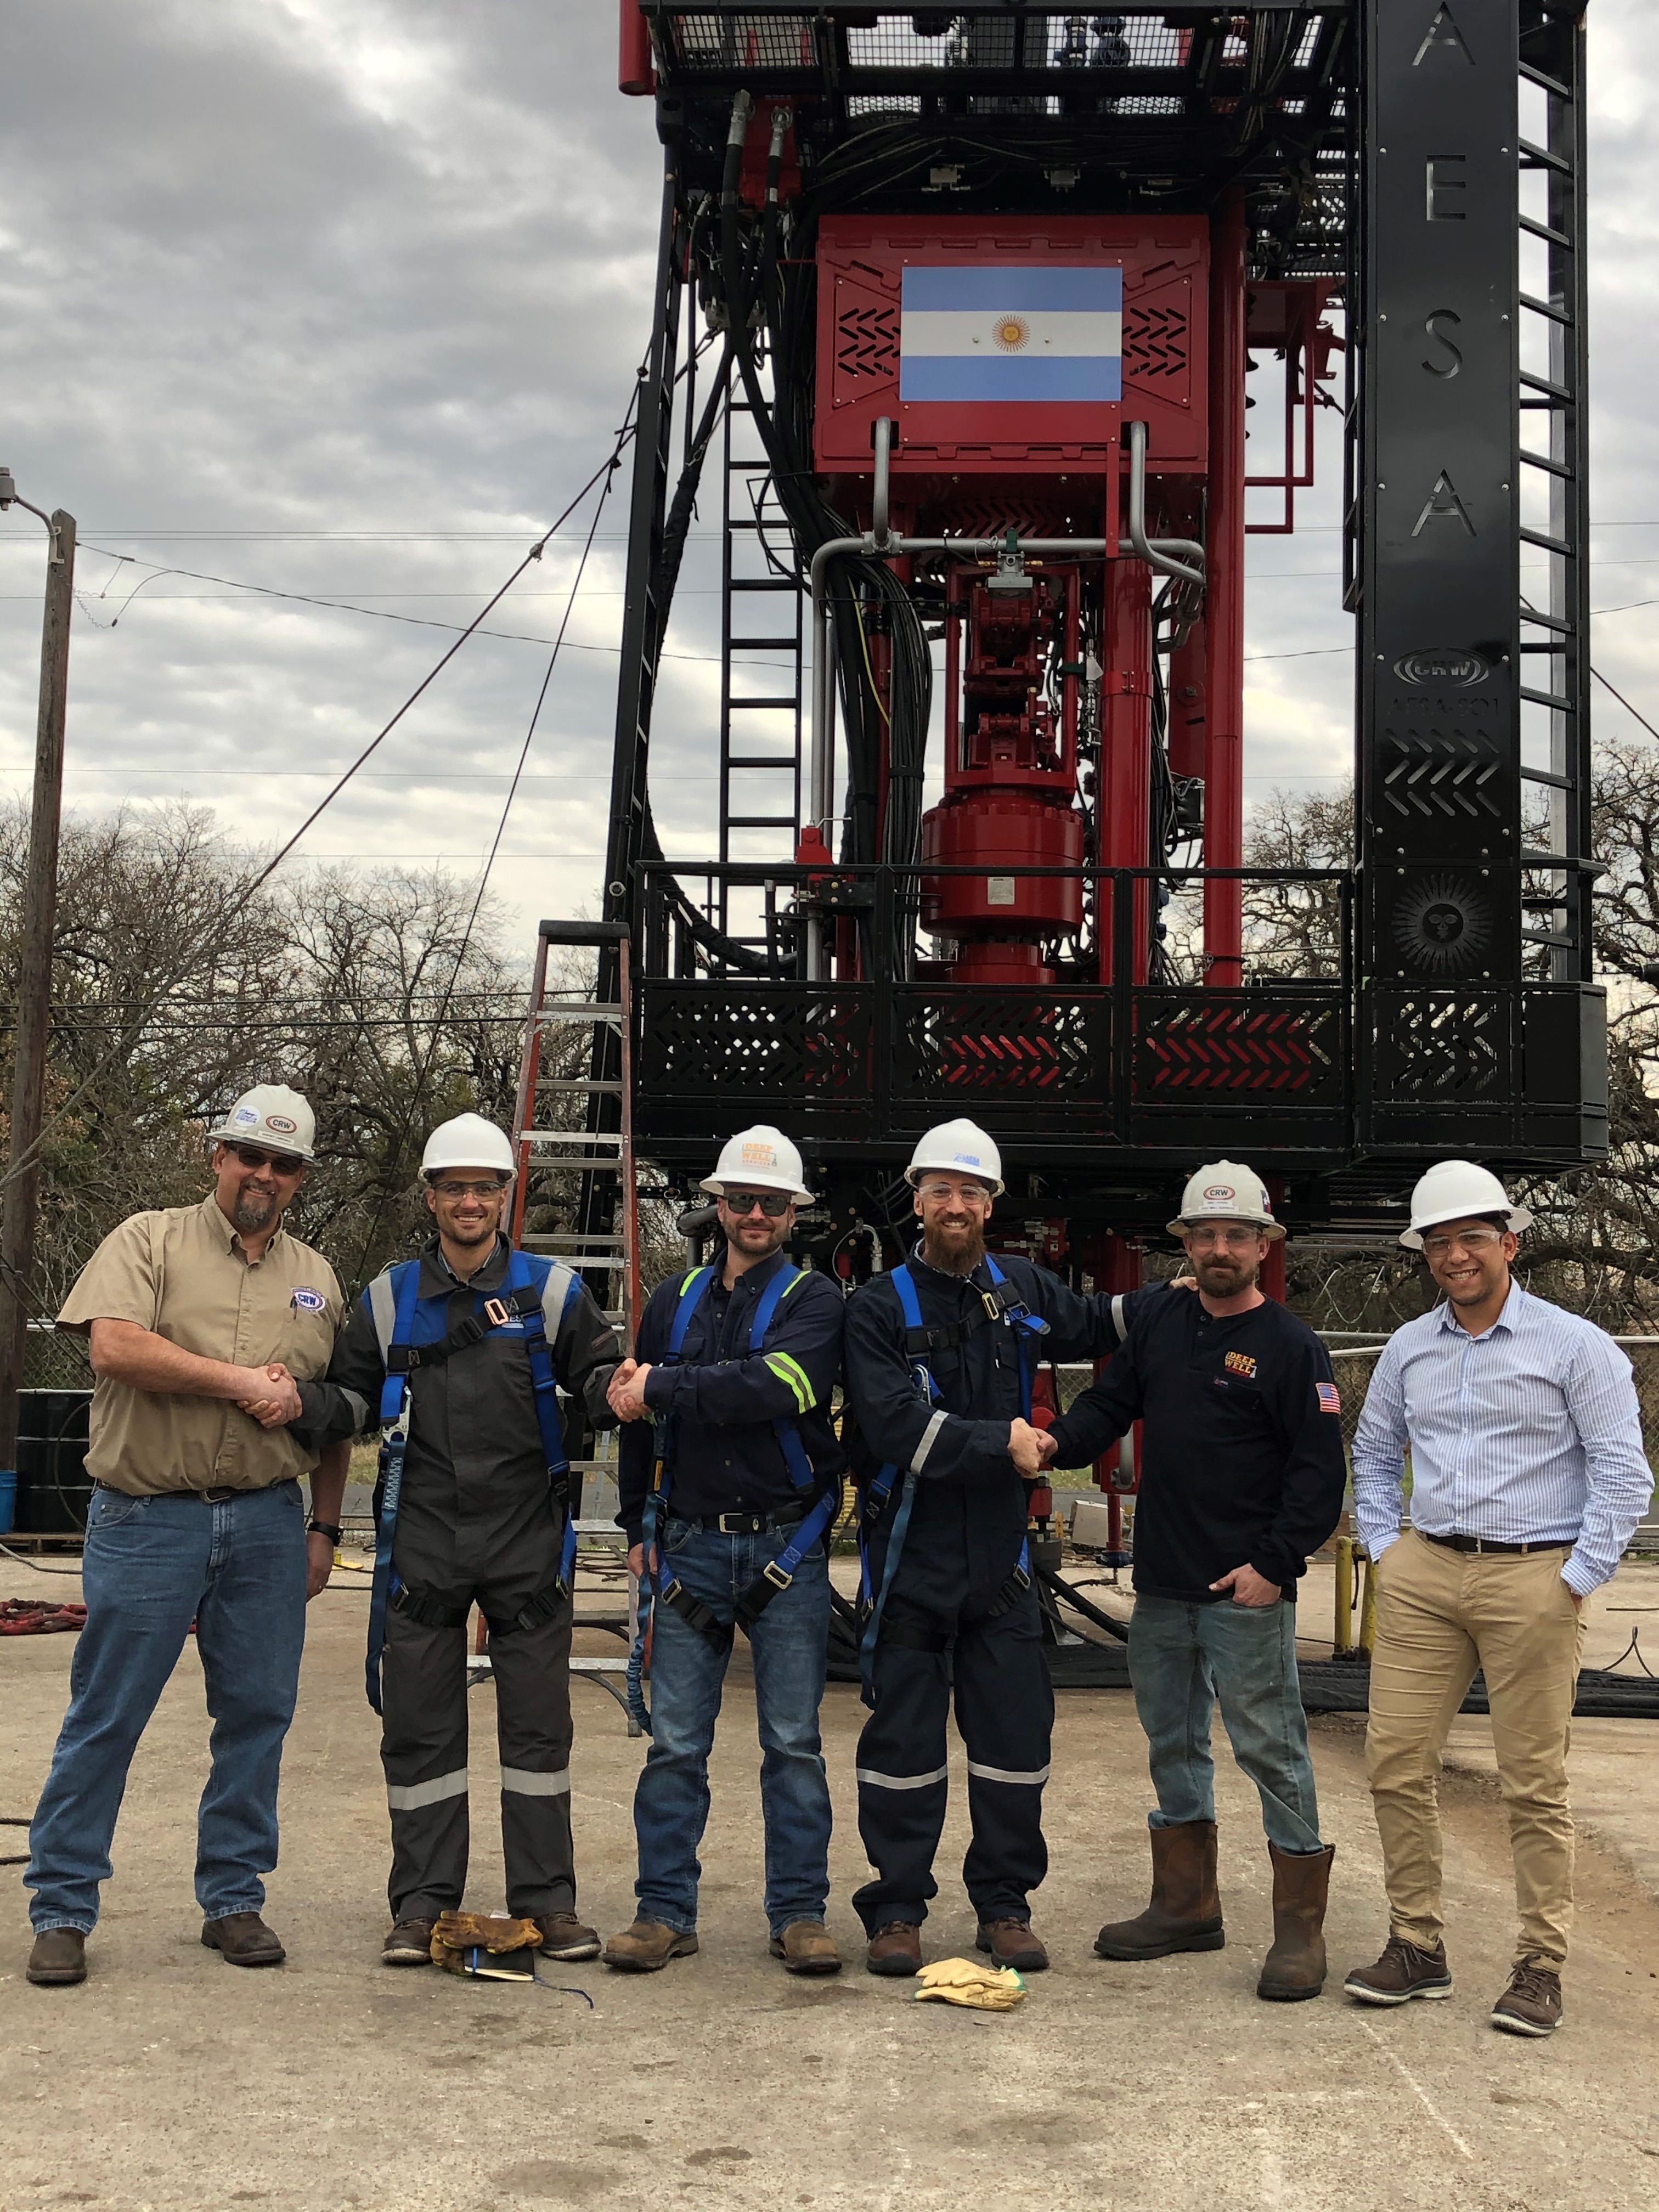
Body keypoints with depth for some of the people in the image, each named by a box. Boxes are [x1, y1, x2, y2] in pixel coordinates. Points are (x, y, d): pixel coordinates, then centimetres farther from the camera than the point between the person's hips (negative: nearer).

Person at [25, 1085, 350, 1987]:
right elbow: (116, 1345, -16)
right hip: (148, 1520, -4)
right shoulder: (149, 1241, 1)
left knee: (257, 1716, 8)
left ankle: (233, 1899, 21)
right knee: (105, 1718, 1)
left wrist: (324, 1527, 12)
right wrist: (241, 1381, -14)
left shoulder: (316, 1278, 14)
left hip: (267, 1524, 4)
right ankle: (62, 1910, 11)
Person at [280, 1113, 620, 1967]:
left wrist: (615, 1389, -19)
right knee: (419, 1726, 5)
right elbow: (353, 1398, 13)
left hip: (527, 1541, -1)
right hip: (422, 1540, 1)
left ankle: (547, 1900, 15)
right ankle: (423, 1903, 16)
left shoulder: (551, 1290, 4)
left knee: (537, 1722, 5)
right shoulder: (388, 1299, 8)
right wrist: (304, 1403, -8)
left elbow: (598, 1378, 4)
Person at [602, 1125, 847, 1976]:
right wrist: (638, 1523, 12)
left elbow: (775, 1386, -21)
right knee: (675, 1742, 3)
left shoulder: (813, 1300, -1)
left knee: (793, 1742, 2)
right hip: (689, 1547, 3)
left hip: (786, 1551, -3)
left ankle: (799, 1913, 11)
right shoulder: (675, 1302, 12)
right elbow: (637, 1415, 17)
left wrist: (666, 1387, -16)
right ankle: (664, 1910, 12)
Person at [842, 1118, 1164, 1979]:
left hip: (1000, 1556, 4)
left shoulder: (1021, 1289, 7)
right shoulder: (880, 1308, -7)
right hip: (909, 1558, -3)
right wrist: (1001, 1444, -16)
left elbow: (1093, 1325, 26)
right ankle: (897, 1908, 16)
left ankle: (1004, 1902, 21)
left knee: (1015, 1732, 7)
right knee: (902, 1737, 4)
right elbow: (896, 1428, -18)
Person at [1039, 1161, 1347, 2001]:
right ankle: (1187, 1906, 28)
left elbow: (1321, 1470, -10)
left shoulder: (1290, 1346, -7)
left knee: (1271, 1748, -4)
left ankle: (1299, 1928, 6)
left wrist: (1275, 1564, -16)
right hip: (1160, 1585, 7)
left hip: (1248, 1591, -7)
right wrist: (1061, 1441, -7)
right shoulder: (1159, 1324, 11)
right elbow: (1111, 1403, 14)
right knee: (1172, 1744, 15)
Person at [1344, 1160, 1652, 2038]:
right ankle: (1417, 1947, 15)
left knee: (1533, 1783, 0)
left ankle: (1541, 1968, 11)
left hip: (1531, 1579, -5)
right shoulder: (1409, 1348, 12)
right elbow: (1374, 1454, 23)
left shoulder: (1573, 1344, -3)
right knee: (1396, 1762, 3)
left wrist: (1576, 1580, -8)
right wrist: (1384, 1550, 12)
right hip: (1422, 1575, 5)